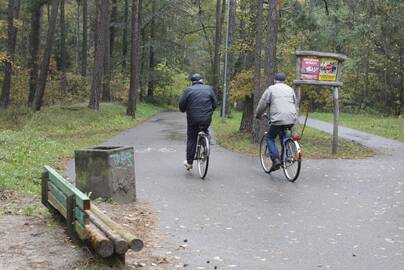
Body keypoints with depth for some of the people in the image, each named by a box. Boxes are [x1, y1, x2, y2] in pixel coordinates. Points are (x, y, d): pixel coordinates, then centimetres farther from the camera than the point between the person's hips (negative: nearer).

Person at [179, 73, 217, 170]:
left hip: (193, 119, -2)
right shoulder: (209, 89, 7)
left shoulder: (188, 90, 0)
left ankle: (189, 162, 12)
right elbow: (215, 103, 8)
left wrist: (184, 111, 21)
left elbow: (181, 104, 0)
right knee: (205, 132, 28)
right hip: (207, 119, 2)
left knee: (191, 140, 8)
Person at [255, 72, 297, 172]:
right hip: (291, 119, 5)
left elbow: (263, 103, 4)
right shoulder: (290, 89, 18)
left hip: (278, 120, -5)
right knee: (283, 134, 32)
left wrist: (258, 115, 20)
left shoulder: (271, 89, 4)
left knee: (270, 138, 12)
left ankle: (276, 160, -5)